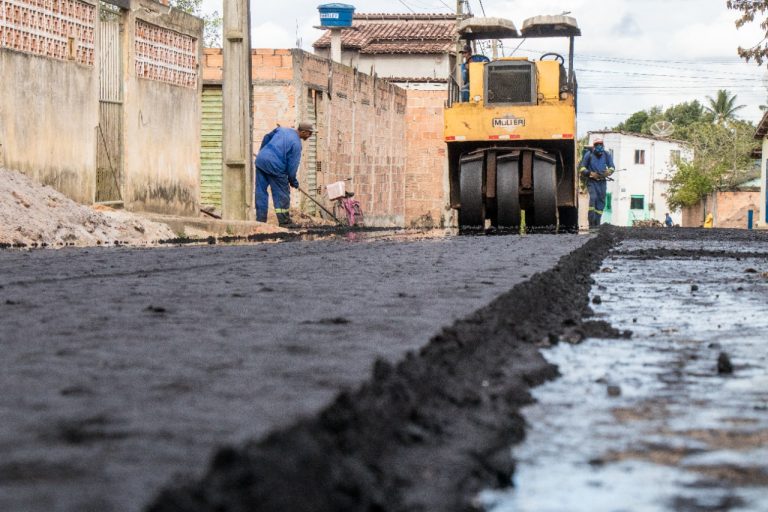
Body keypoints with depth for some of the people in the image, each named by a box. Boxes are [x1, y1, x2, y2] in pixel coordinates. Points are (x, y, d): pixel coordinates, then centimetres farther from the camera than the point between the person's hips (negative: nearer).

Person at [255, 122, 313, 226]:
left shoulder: (282, 129, 13)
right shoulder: (296, 143, -7)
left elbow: (267, 137, 25)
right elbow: (293, 164, -6)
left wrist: (262, 151, 40)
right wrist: (293, 180, 7)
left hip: (261, 159, 7)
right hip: (274, 166, -7)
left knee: (261, 191, 9)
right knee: (281, 193, 5)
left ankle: (260, 219, 12)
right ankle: (284, 221, 8)